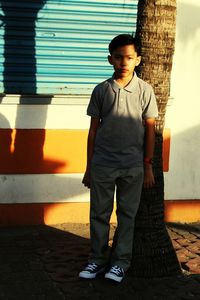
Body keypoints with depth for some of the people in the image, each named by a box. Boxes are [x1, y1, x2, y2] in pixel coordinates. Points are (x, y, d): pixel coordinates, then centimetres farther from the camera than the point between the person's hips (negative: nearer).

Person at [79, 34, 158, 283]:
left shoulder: (145, 90, -2)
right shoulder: (101, 90, 1)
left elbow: (150, 129, 2)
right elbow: (93, 129, 5)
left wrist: (148, 166, 0)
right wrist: (89, 167, 5)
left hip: (133, 166, -1)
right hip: (102, 165, 1)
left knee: (127, 215, 8)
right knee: (99, 214, 8)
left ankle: (120, 262, 20)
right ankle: (97, 259, 22)